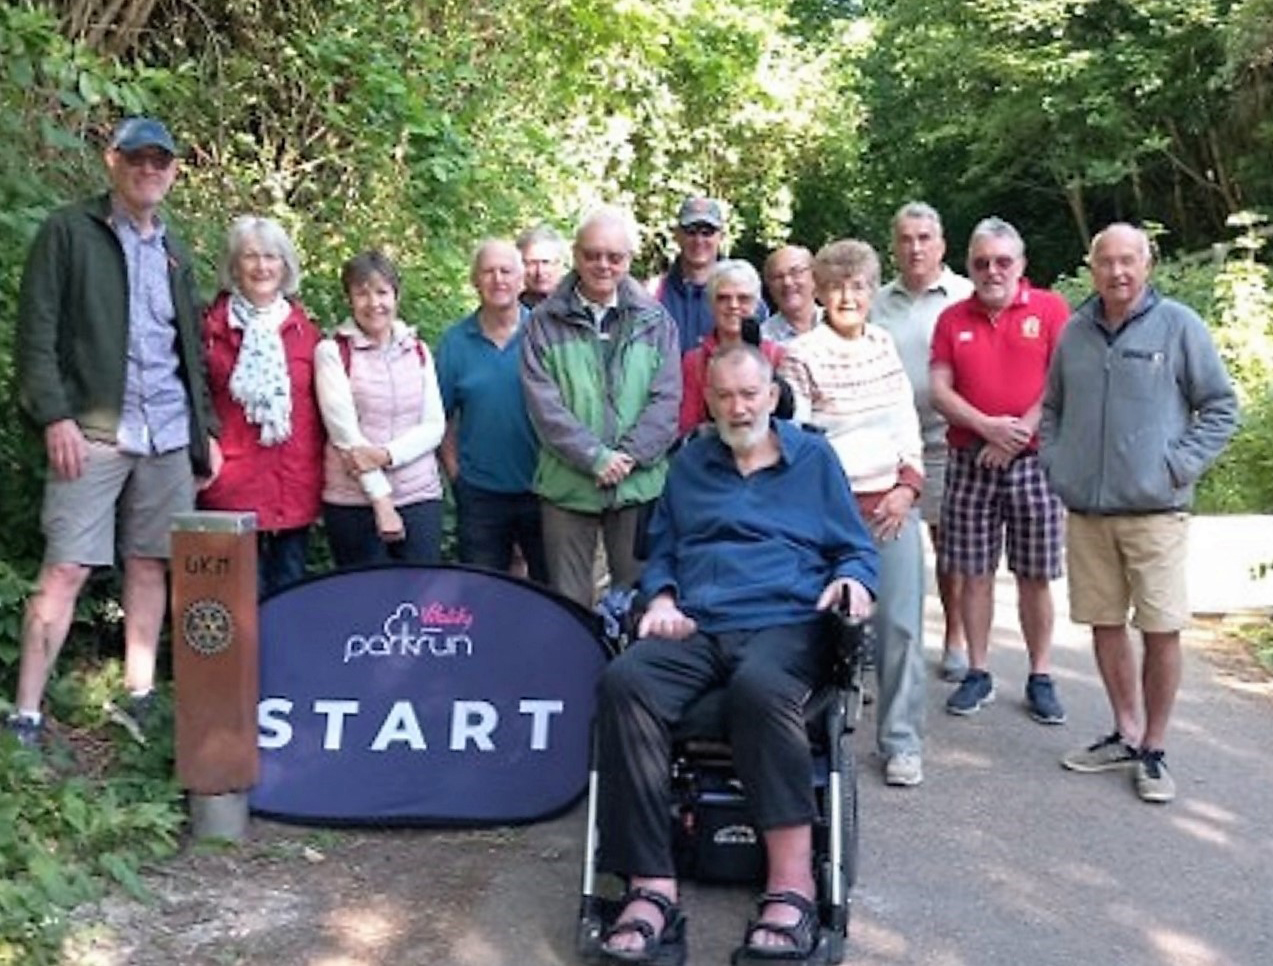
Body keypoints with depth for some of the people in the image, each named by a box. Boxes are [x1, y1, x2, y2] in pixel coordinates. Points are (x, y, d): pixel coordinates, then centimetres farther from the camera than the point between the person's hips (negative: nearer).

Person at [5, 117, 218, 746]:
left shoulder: (174, 253, 19)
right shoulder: (69, 232, 2)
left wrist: (205, 427, 16)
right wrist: (55, 415, -13)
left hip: (169, 435, 5)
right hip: (93, 430, -5)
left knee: (150, 565, 9)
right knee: (66, 570, -8)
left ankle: (139, 699, 18)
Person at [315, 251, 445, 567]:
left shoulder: (418, 351, 11)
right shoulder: (332, 352, -1)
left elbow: (435, 426, 5)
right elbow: (345, 432, -9)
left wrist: (386, 454, -13)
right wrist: (381, 501, -14)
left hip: (421, 496, 3)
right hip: (354, 502, -3)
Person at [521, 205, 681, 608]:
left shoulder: (655, 322, 7)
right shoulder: (545, 324, 2)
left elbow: (666, 400, 0)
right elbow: (544, 404, -6)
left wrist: (628, 455, -11)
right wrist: (596, 458, -13)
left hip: (640, 483, 1)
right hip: (567, 484, -1)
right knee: (568, 602, 6)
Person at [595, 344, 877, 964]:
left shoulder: (813, 457, 18)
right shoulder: (689, 463, 26)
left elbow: (856, 550, 18)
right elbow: (661, 550, 28)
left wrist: (852, 582, -5)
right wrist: (662, 597, 7)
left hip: (783, 623, -2)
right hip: (693, 628, 3)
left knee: (760, 688, -40)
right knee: (623, 683, -32)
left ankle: (793, 883, -39)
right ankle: (651, 885, -35)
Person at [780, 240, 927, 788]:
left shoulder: (884, 343, 11)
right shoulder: (801, 355, -4)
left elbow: (908, 421, 12)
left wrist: (908, 485, 0)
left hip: (895, 502, 4)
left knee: (902, 626, 1)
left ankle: (901, 742, 10)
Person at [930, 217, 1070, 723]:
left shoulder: (1050, 308, 1)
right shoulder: (952, 319, 8)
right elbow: (940, 390, 1)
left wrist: (1018, 434, -13)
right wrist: (987, 427, -13)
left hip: (1033, 459, -2)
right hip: (970, 462, 2)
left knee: (1035, 576, 3)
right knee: (974, 573, 6)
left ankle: (1040, 678, 13)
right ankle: (978, 673, 16)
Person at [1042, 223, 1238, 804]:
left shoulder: (1178, 326, -4)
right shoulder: (1075, 332, 9)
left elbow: (1221, 407, -1)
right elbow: (1051, 408, 21)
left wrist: (1179, 466, -9)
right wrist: (1055, 462, 7)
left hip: (1155, 510, -4)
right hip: (1086, 510, 4)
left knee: (1161, 631, -2)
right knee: (1104, 624, 11)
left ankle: (1153, 750, 12)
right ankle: (1126, 735, 26)